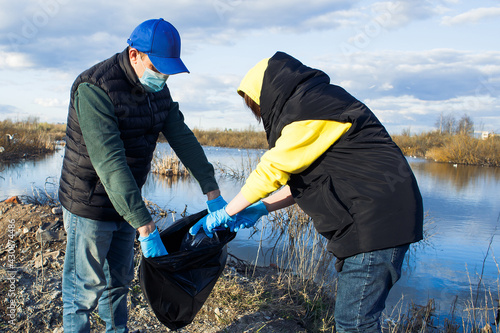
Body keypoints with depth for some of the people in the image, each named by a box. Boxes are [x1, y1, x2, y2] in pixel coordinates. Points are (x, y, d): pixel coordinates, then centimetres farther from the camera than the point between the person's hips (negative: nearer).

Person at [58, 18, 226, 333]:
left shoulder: (157, 89, 0)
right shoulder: (94, 88, -27)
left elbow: (183, 138, -1)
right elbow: (110, 163, -34)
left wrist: (212, 192, -9)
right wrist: (145, 226, -37)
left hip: (127, 201, 7)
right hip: (90, 205, -7)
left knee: (119, 280, 21)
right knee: (85, 288, 4)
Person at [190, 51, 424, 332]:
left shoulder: (311, 107, -14)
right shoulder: (319, 103, 19)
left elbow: (273, 169, -12)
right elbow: (306, 178, 20)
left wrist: (226, 213, -1)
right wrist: (263, 208, 15)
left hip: (378, 221, -11)